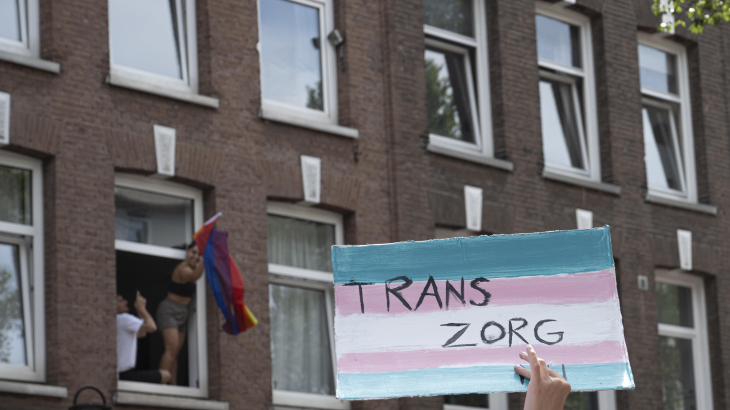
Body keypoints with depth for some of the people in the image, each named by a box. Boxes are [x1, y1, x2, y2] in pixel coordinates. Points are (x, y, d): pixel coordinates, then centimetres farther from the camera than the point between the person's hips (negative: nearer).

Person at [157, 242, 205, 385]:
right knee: (172, 347, -23)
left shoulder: (193, 267, 11)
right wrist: (204, 261, -58)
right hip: (169, 310, -10)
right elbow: (194, 276, -42)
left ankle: (173, 385, 0)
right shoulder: (183, 269, -21)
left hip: (182, 313, 10)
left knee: (175, 352, 3)